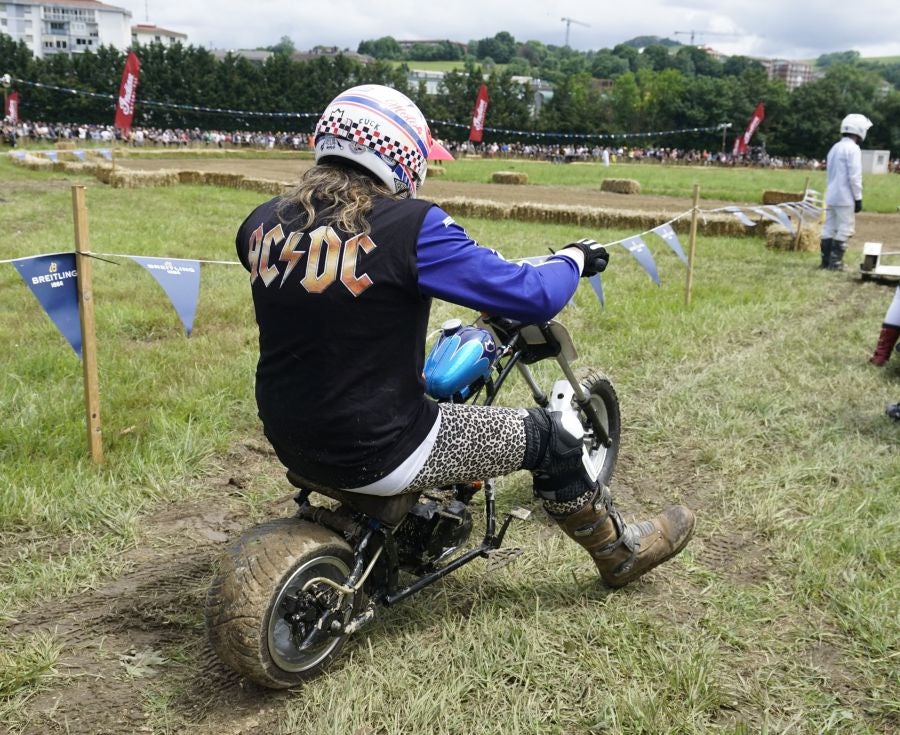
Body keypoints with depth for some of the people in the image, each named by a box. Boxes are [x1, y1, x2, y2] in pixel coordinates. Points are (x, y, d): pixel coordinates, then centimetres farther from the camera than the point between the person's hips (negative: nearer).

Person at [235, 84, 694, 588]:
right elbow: (533, 296, -18)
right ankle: (622, 552, 34)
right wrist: (574, 258, 4)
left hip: (290, 444, 7)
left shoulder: (263, 223, -2)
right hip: (376, 454, -7)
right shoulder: (412, 226, -20)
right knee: (545, 436, 9)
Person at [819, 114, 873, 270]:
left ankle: (826, 260, 11)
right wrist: (858, 198, -10)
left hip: (830, 196, 8)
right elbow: (854, 177, -15)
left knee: (829, 228, 9)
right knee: (845, 229, -3)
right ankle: (835, 262, -5)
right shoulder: (853, 148, -11)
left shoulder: (835, 148, 15)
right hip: (845, 198, -8)